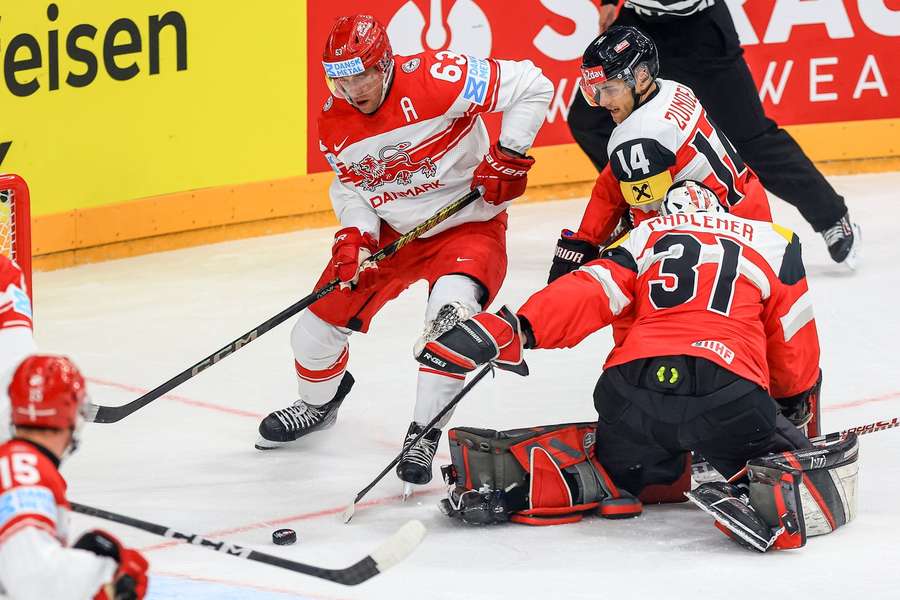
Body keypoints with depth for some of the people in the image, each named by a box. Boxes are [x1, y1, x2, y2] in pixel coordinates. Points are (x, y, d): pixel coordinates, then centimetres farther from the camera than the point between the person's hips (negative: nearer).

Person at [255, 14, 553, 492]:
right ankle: (318, 403, 41)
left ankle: (424, 433, -14)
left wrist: (509, 155, -24)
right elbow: (349, 184, 4)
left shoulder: (436, 80, -28)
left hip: (468, 224, -5)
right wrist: (354, 234, -14)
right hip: (390, 231, 5)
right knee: (318, 323, 6)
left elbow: (531, 86, -24)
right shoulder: (334, 122, -8)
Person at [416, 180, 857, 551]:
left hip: (635, 386, 2)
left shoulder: (643, 239, 25)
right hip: (730, 395, -2)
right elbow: (795, 351, 25)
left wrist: (509, 330, 0)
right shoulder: (775, 242, 24)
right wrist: (798, 399, 44)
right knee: (795, 460, 20)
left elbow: (583, 296, 7)